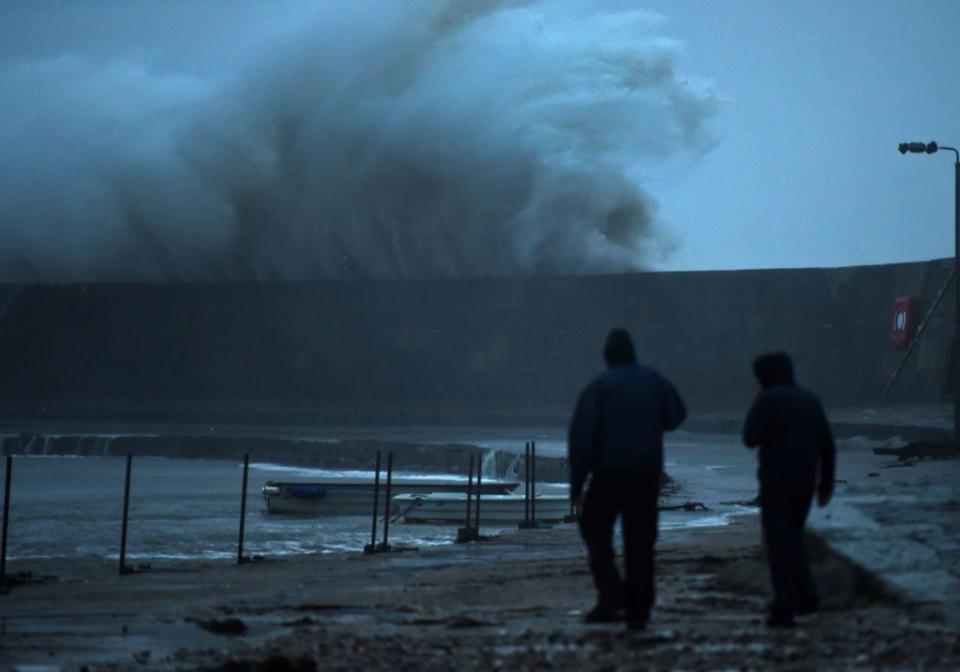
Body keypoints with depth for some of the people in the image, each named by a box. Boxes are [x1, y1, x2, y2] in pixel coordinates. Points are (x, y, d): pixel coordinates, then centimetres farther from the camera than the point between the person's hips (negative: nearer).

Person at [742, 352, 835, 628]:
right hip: (805, 481, 6)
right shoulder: (811, 400, 10)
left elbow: (751, 439, -10)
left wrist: (754, 406, 3)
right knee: (792, 537, 22)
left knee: (779, 544, -1)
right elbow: (827, 445, 8)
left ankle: (784, 609, -7)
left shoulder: (768, 400, -10)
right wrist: (826, 484, 13)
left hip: (776, 481, -6)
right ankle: (806, 597, 15)